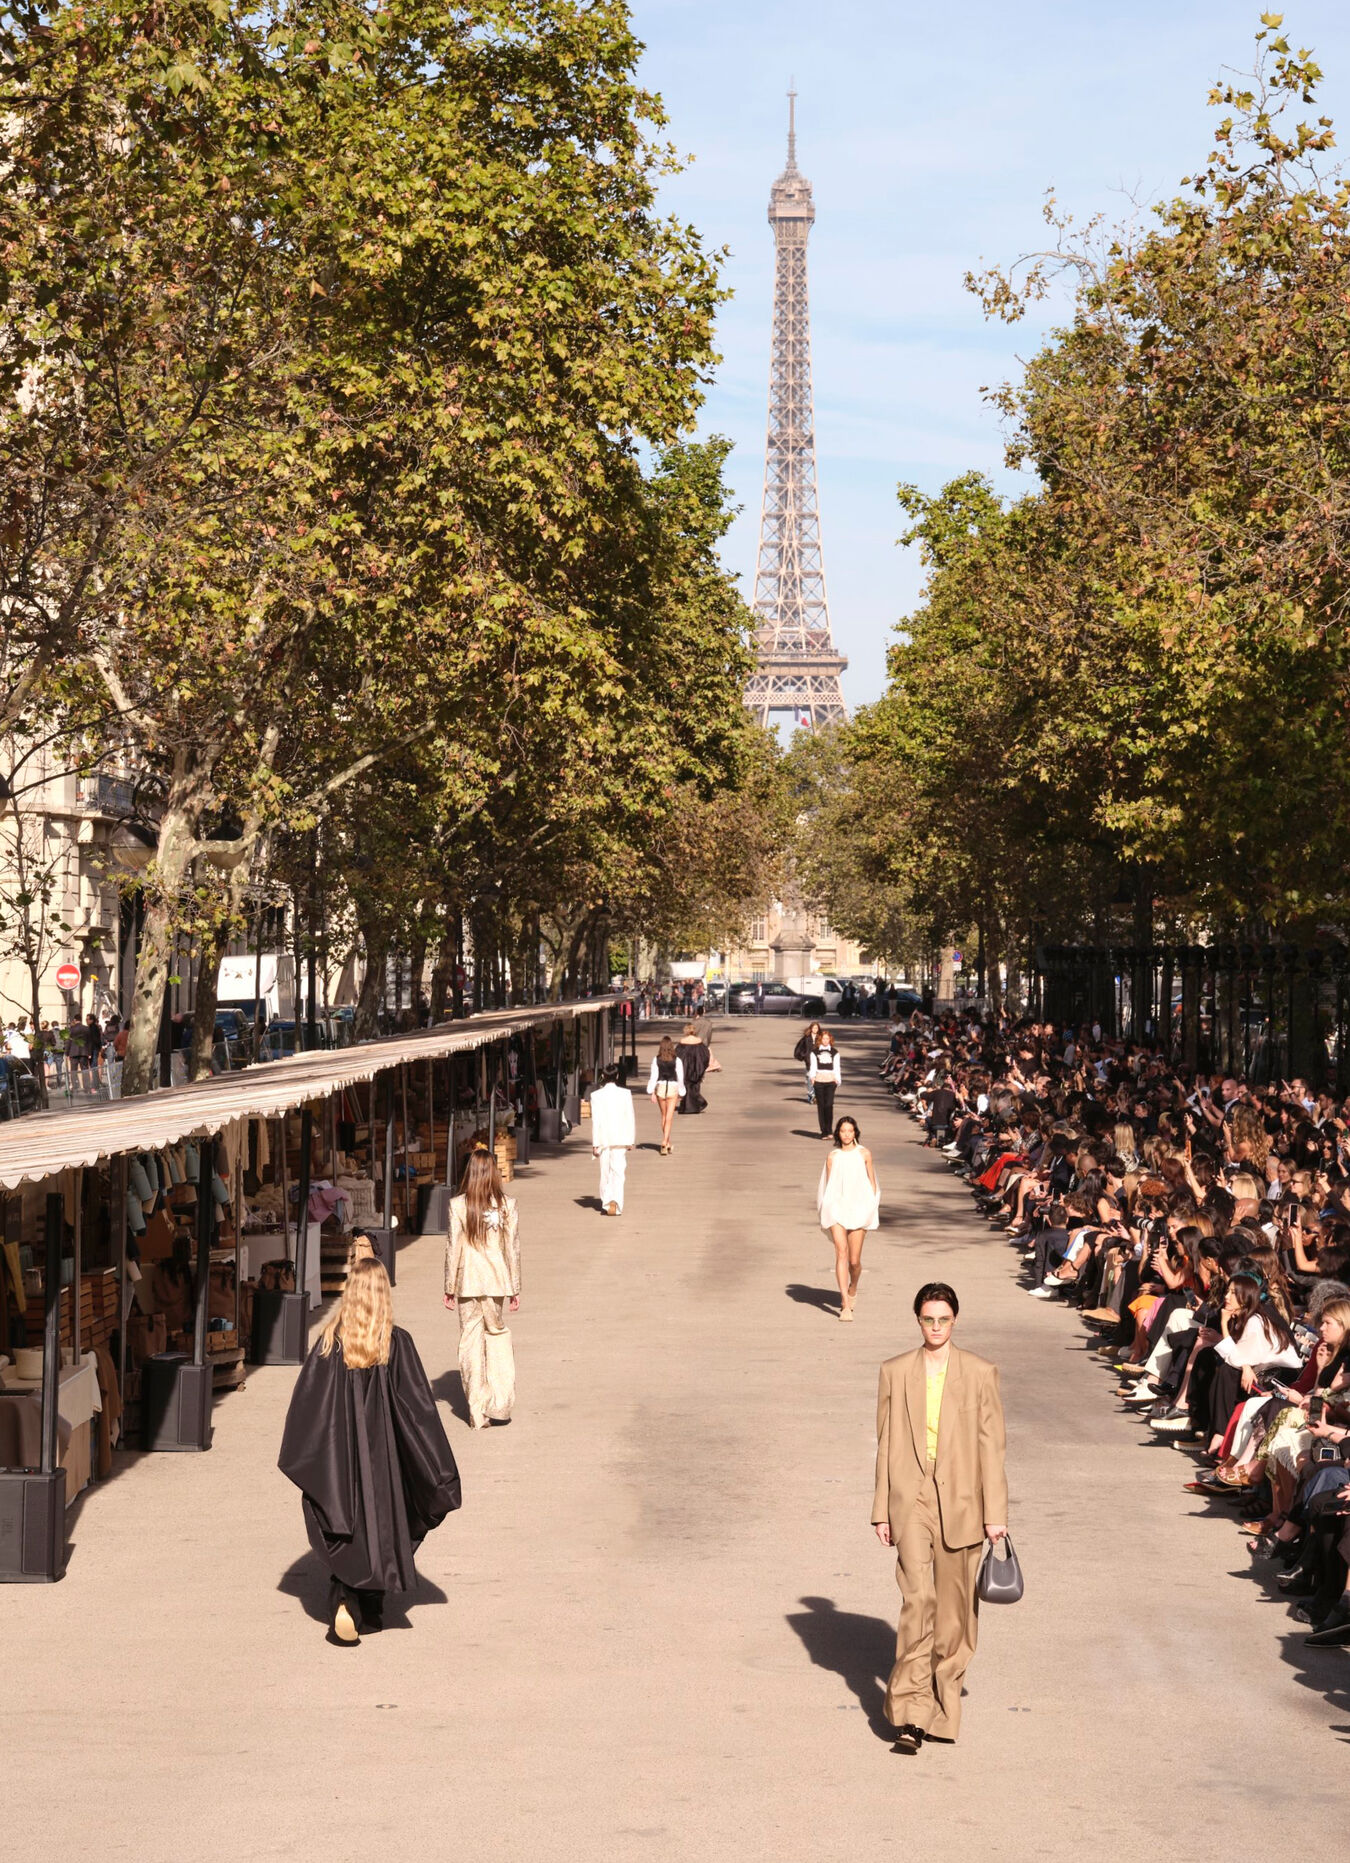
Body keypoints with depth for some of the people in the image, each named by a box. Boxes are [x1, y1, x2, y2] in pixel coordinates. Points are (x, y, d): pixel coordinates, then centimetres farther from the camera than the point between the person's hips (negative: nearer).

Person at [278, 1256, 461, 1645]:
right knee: (379, 1522, 14)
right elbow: (418, 1404, -9)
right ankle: (370, 1610, 22)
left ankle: (344, 1603, -10)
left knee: (344, 1530, 8)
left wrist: (293, 1459, 8)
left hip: (337, 1452, 1)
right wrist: (441, 1469, -2)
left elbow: (306, 1399, -3)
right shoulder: (396, 1343, -11)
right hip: (382, 1451, -1)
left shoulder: (330, 1340, -7)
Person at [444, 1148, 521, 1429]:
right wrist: (514, 1288, 9)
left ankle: (478, 1413, 8)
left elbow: (453, 1248, -4)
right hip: (497, 1280, 1)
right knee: (498, 1335, 16)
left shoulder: (458, 1206, -7)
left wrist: (450, 1287, 5)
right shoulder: (506, 1205, -4)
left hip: (468, 1282, -1)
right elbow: (513, 1247, 0)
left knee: (470, 1342, 6)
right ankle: (500, 1405, 10)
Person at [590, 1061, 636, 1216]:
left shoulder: (596, 1095, -5)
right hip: (621, 1138, 0)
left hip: (603, 1139, 0)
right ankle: (616, 1203, -19)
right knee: (618, 1172, -2)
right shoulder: (625, 1094, -3)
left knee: (605, 1172, 14)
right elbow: (630, 1118, 0)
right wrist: (631, 1140, 7)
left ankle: (606, 1203, 19)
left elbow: (595, 1120, -6)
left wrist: (595, 1143, -3)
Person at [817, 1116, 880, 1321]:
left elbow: (871, 1182, 11)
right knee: (841, 1252, -17)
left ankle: (853, 1287, 36)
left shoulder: (864, 1154, 6)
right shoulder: (833, 1156, 8)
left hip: (858, 1208, 0)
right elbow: (828, 1185, 11)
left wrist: (873, 1207, 5)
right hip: (836, 1207, 0)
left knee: (854, 1260, 2)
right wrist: (825, 1211, 4)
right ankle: (845, 1304, -20)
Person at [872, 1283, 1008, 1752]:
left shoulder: (980, 1373, 3)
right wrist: (882, 1510, 7)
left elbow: (991, 1445, 3)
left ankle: (943, 1698, 23)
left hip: (960, 1501, 1)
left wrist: (995, 1512, 0)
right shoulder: (895, 1372, 6)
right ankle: (911, 1713, -14)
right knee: (918, 1595, -14)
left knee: (954, 1605, 6)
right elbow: (886, 1443, 9)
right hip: (911, 1500, -1)